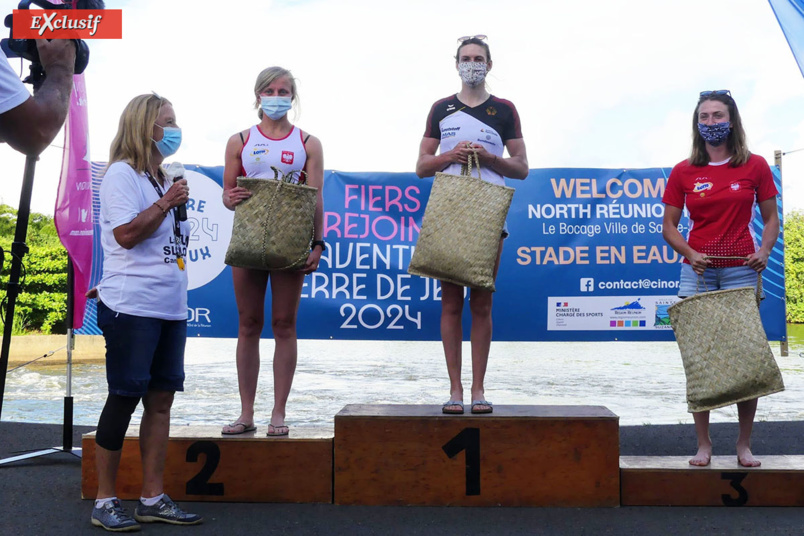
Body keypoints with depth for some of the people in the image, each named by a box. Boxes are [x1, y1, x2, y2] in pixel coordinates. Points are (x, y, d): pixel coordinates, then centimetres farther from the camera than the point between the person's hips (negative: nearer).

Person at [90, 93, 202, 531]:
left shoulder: (163, 179, 19)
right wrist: (166, 203, -13)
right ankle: (104, 502, 8)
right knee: (124, 398, -3)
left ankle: (152, 499, 14)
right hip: (131, 307, -8)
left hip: (170, 308, 8)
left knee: (161, 399, 7)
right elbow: (126, 234, -16)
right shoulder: (122, 174, -5)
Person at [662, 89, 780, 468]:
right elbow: (669, 225, 6)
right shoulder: (683, 172, 4)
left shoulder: (754, 166, 3)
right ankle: (703, 444, 10)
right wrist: (688, 253, -11)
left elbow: (771, 217, 8)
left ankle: (744, 444, 12)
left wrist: (765, 250, -11)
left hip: (740, 270, 0)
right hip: (697, 270, 1)